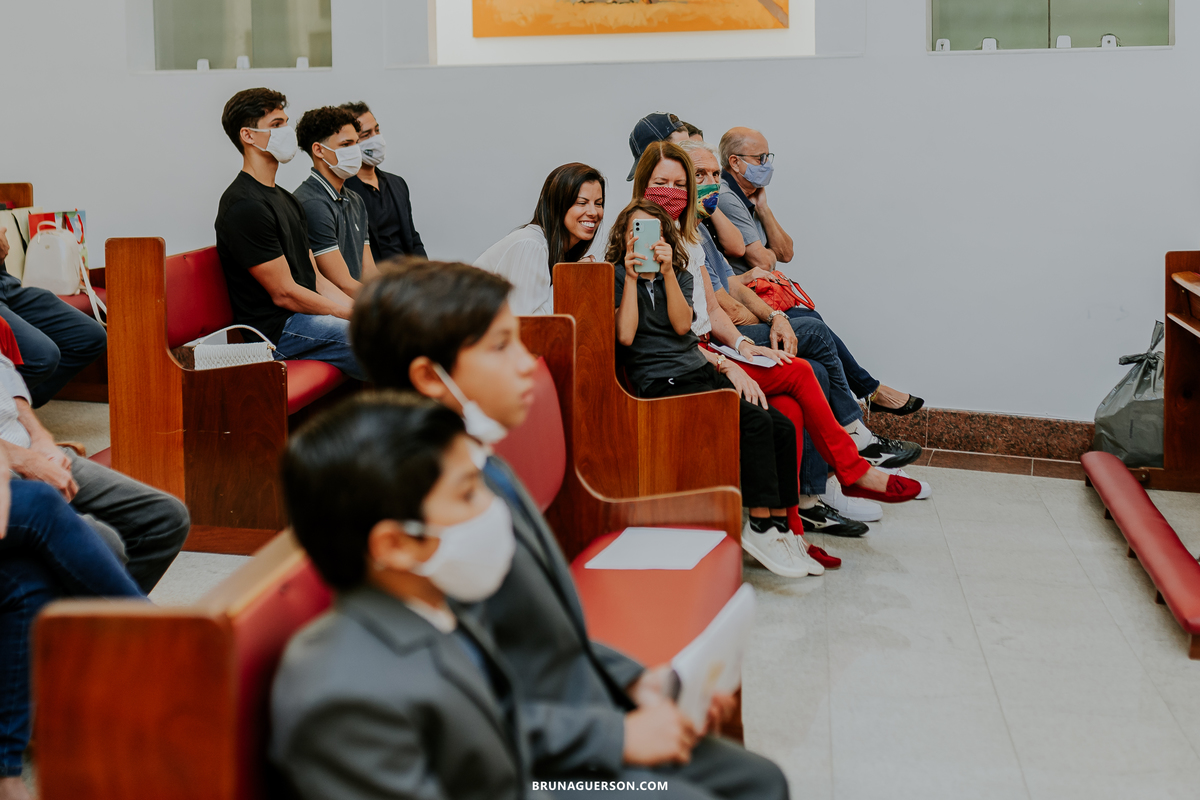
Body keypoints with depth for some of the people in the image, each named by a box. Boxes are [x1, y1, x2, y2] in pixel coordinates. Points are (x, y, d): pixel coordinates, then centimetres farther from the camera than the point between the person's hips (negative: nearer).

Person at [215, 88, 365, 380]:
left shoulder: (287, 200, 20)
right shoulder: (245, 206, -13)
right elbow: (284, 294, -15)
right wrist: (358, 313, -11)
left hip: (306, 314, 10)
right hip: (276, 331, -10)